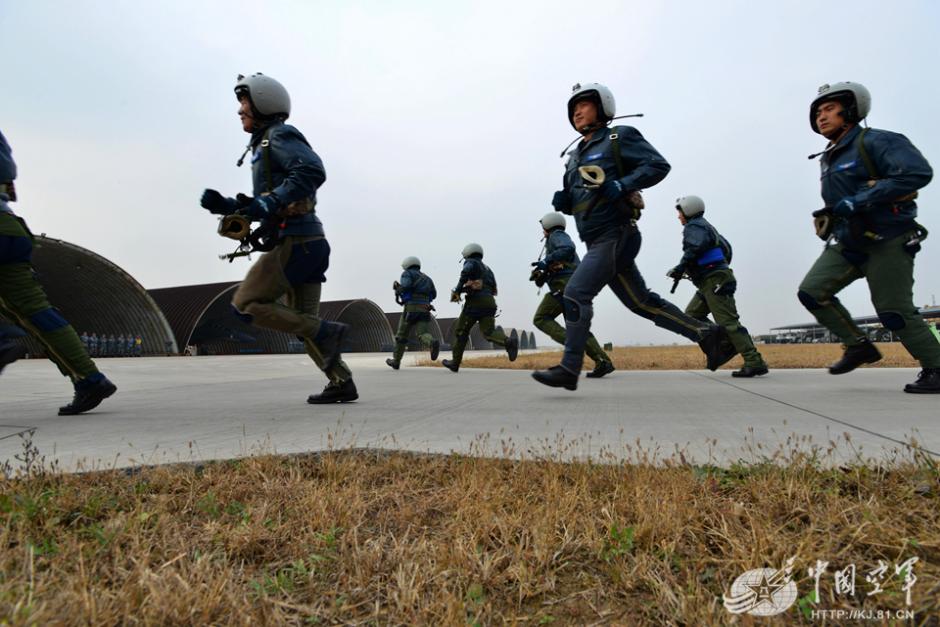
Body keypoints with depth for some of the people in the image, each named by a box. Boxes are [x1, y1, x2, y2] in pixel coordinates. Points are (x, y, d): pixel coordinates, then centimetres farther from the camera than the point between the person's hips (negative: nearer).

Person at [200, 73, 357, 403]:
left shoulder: (280, 135, -2)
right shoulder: (264, 145, 27)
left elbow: (313, 171, -22)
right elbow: (266, 209, 27)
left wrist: (268, 203, -24)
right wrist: (225, 205, 17)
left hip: (295, 241, -10)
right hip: (309, 241, 10)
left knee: (247, 304, -6)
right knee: (302, 319, 10)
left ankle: (325, 331, -12)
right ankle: (342, 383, 9)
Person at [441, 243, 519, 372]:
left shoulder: (471, 262, 8)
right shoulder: (487, 269, 29)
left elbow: (467, 270, -17)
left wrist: (457, 290, -14)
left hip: (475, 302, -6)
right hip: (490, 303, 6)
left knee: (461, 331, 7)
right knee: (489, 332, -4)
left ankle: (455, 362, 14)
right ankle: (509, 342, -34)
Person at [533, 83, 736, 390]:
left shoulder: (619, 137, -1)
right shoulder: (575, 155, 21)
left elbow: (659, 165, -9)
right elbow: (576, 201, 24)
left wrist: (620, 186, -22)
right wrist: (562, 200, 1)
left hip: (614, 236, -8)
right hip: (598, 241, 8)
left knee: (576, 294, -14)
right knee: (642, 302, 9)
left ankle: (569, 369, -8)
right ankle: (707, 334, 16)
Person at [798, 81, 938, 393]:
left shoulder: (875, 141, -12)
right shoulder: (829, 158, 14)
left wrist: (857, 202, -28)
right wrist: (831, 215, 10)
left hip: (887, 242, -8)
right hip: (848, 243, 8)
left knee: (894, 313, -5)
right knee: (811, 292, -6)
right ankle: (859, 346, 8)